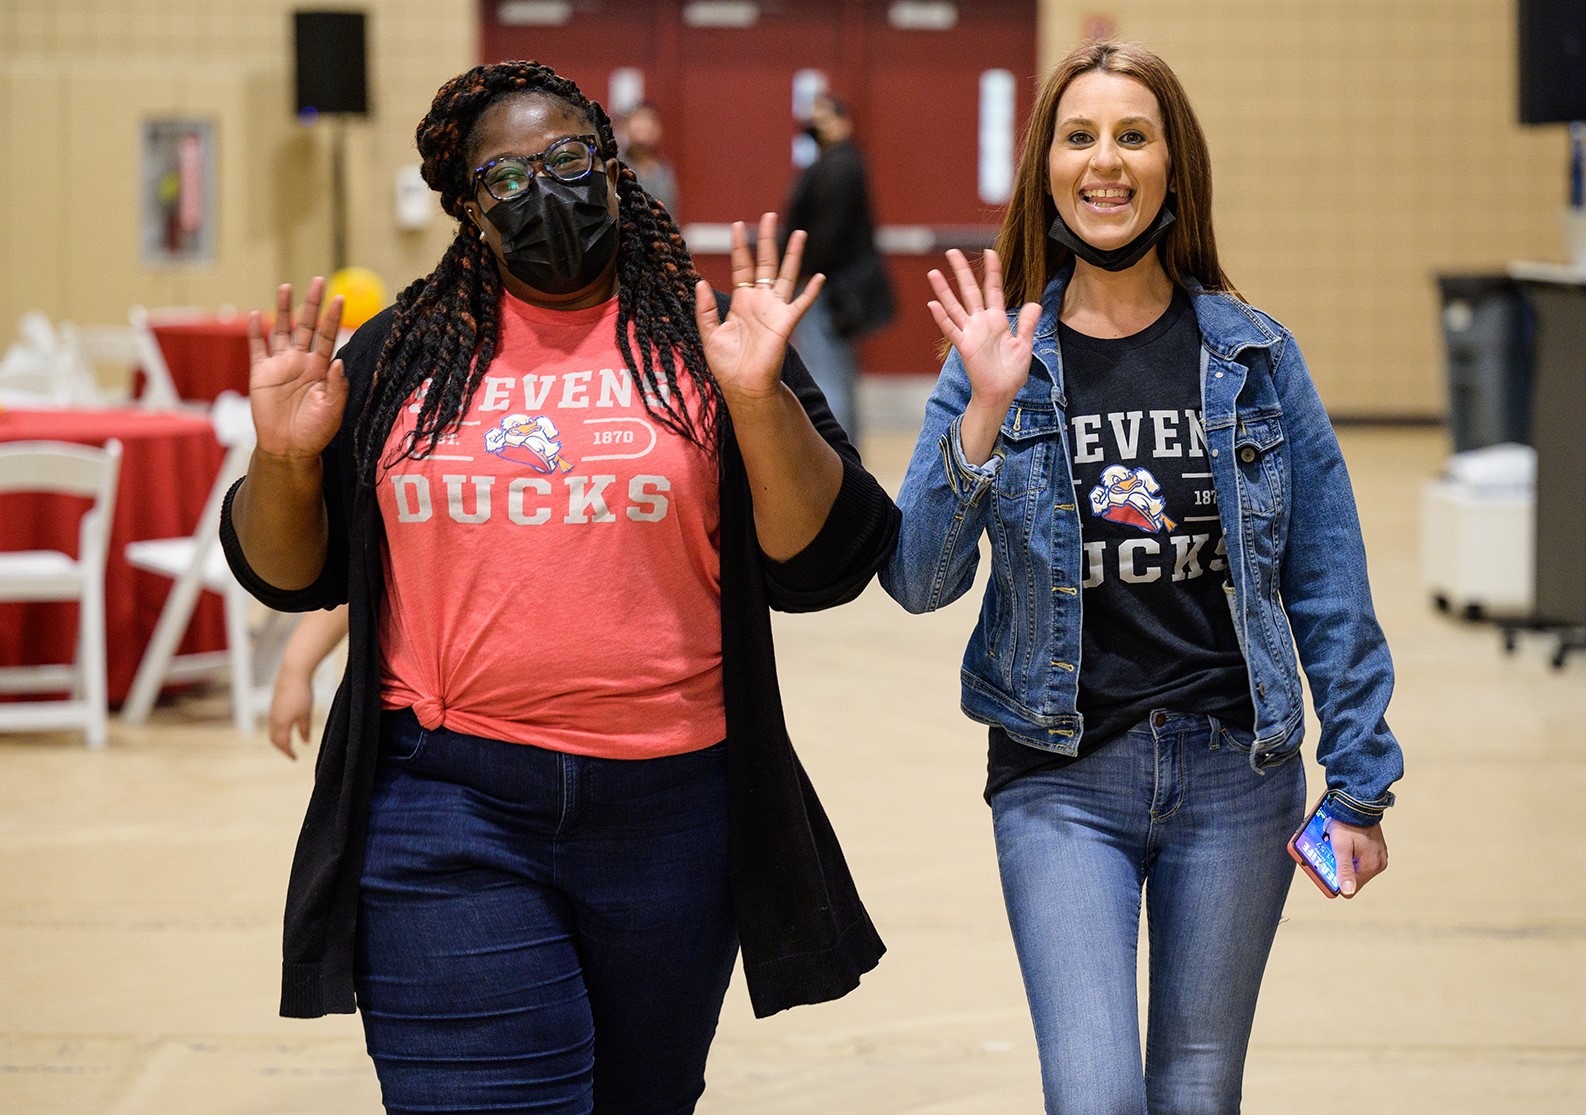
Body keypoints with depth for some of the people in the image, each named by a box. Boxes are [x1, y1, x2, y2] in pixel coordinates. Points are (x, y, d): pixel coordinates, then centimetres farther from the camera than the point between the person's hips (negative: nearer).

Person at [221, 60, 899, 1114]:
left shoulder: (708, 346, 4)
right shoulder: (400, 358, 8)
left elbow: (824, 563, -4)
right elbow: (289, 574, 11)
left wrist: (758, 398, -17)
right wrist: (285, 456, -7)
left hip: (666, 811, 1)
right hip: (446, 820, 0)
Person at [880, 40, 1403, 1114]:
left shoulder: (1253, 354, 1)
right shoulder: (1003, 357, 0)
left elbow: (1327, 583, 4)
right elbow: (919, 579, -8)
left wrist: (1360, 785, 3)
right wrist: (984, 413, -20)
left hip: (1235, 772, 1)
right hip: (1062, 782, -1)